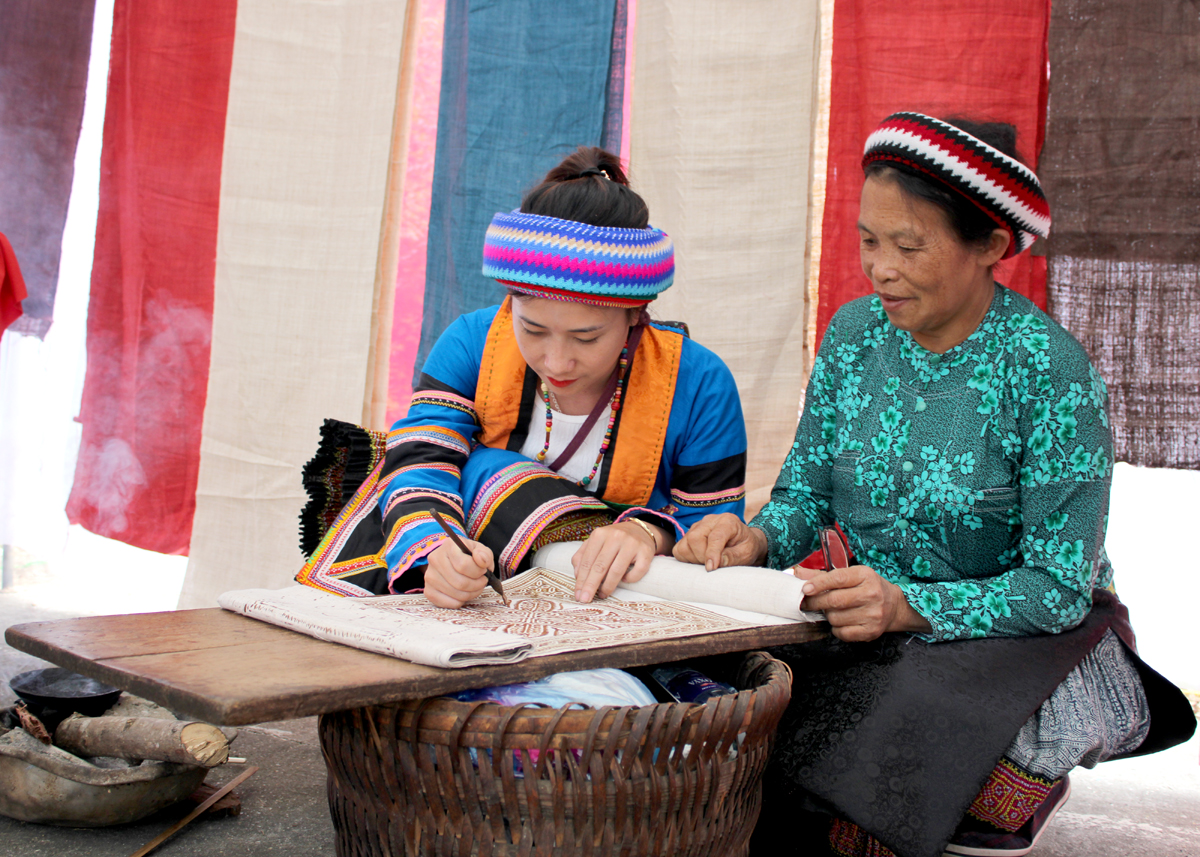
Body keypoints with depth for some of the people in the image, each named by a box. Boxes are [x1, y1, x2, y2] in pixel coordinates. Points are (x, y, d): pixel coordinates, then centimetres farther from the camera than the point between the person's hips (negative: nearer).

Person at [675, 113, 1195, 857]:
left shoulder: (1050, 370, -17)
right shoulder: (855, 333, -1)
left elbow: (1060, 588, -18)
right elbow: (805, 496, 4)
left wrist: (907, 606, -33)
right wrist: (757, 539, -19)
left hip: (1033, 633, -5)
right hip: (882, 628, 5)